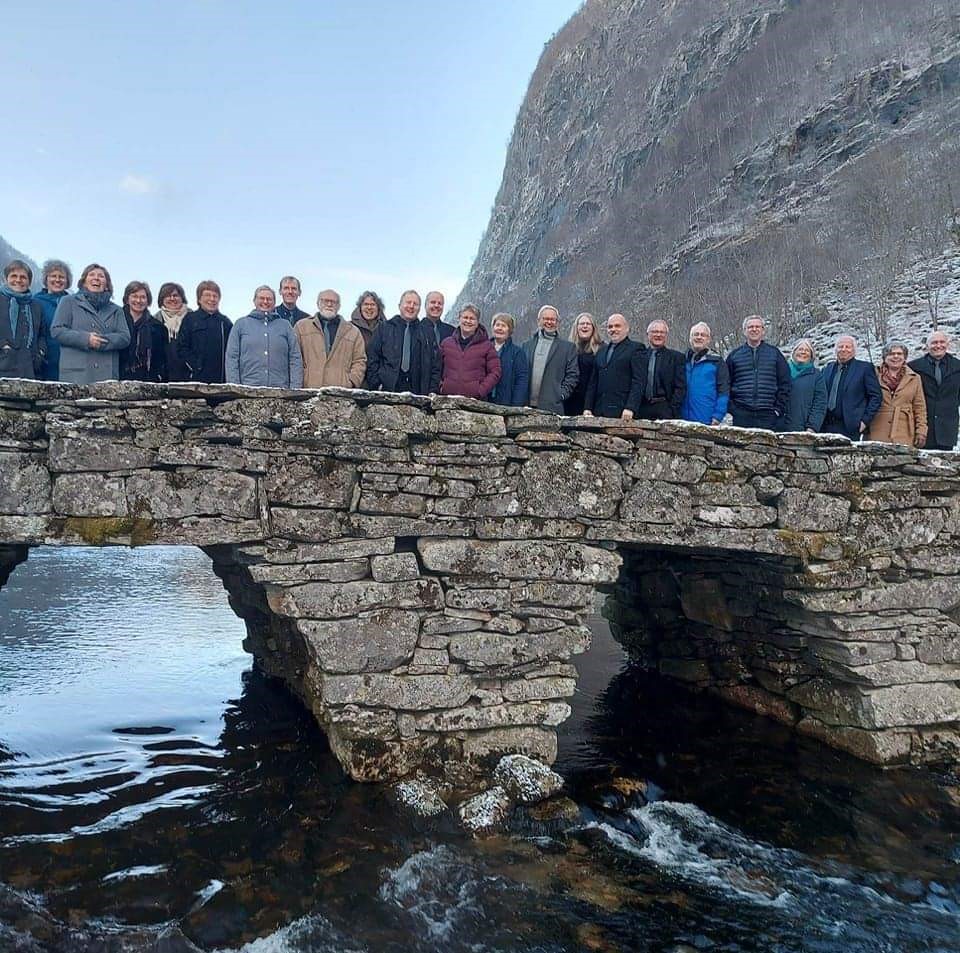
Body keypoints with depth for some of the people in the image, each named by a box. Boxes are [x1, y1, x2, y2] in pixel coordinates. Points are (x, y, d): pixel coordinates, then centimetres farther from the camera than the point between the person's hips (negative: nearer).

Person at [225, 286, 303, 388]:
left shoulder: (285, 325, 15)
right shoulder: (241, 324, 13)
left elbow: (295, 359, 10)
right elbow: (232, 358, 8)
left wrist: (295, 389, -1)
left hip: (280, 389, 1)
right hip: (248, 390, -1)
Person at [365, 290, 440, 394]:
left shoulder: (426, 333, 17)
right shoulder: (383, 328, 12)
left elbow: (435, 364, 14)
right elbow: (372, 359, 7)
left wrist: (433, 391, 2)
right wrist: (375, 386, -4)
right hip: (387, 388, -1)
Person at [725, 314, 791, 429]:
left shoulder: (775, 353, 11)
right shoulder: (734, 355, 12)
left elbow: (785, 384, 9)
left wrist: (780, 409, -1)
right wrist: (730, 408, 0)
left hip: (769, 416, 0)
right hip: (741, 415, 0)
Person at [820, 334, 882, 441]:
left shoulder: (864, 368, 3)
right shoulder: (828, 368, 17)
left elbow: (876, 396, 0)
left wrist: (865, 420, -7)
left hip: (851, 428, -4)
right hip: (827, 426, 4)